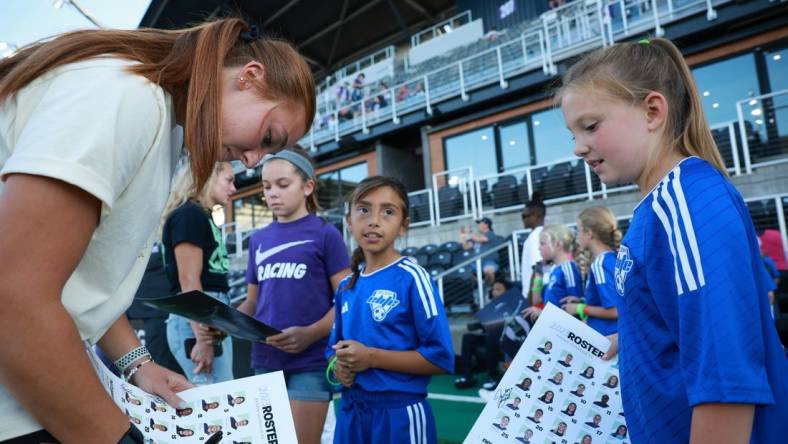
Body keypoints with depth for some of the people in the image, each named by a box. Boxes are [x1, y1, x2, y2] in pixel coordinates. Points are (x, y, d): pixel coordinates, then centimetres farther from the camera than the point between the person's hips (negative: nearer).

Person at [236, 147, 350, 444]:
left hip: (310, 361, -5)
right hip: (265, 360, 5)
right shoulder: (258, 240, 11)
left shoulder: (325, 234, -4)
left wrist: (311, 334, -22)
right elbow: (253, 302, 15)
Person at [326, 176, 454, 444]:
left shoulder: (411, 277, -13)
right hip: (350, 410, 5)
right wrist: (338, 366, -5)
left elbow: (441, 358, -15)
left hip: (400, 412, -5)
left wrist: (371, 357, -19)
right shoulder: (346, 286, 5)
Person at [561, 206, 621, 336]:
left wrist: (580, 308, -10)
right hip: (614, 336, 9)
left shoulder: (600, 264, -18)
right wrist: (582, 301, 12)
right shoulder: (613, 259, 9)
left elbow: (615, 310, -22)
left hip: (606, 338, -9)